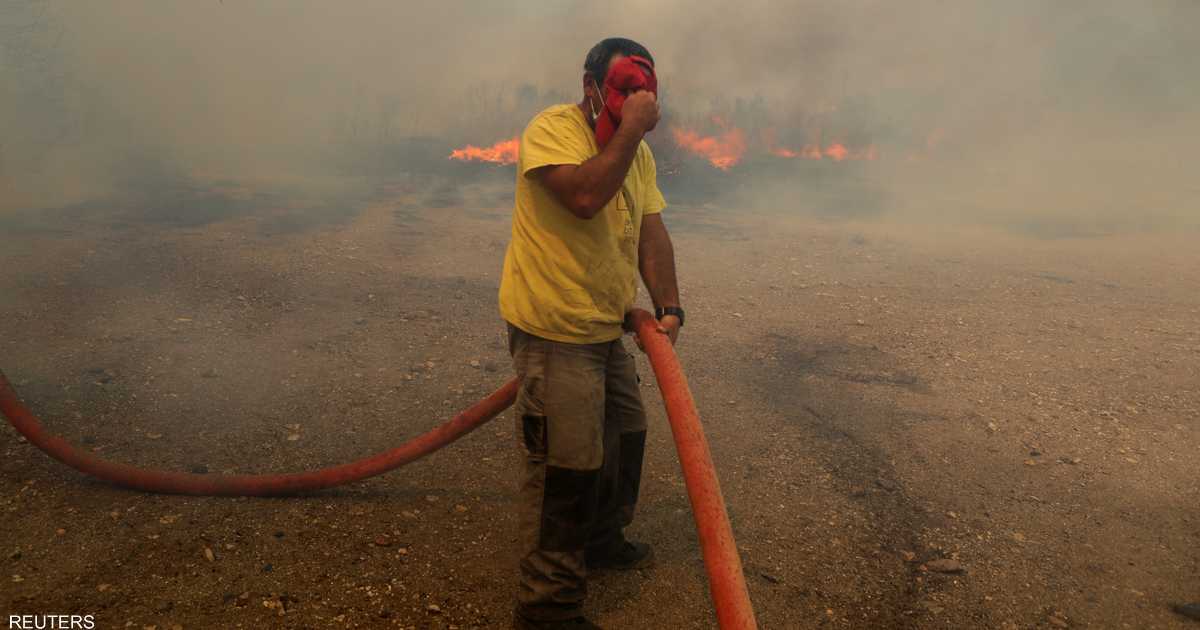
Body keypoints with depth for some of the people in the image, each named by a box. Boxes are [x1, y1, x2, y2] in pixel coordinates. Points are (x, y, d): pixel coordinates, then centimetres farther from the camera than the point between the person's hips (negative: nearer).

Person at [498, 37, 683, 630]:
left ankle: (602, 539, 46)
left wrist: (667, 307, -4)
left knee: (625, 435, 22)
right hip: (552, 329, -9)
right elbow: (583, 196, -32)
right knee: (566, 464, -6)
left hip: (605, 329, 9)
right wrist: (630, 129, -24)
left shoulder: (636, 150, 12)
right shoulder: (553, 128, -14)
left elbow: (650, 230, 6)